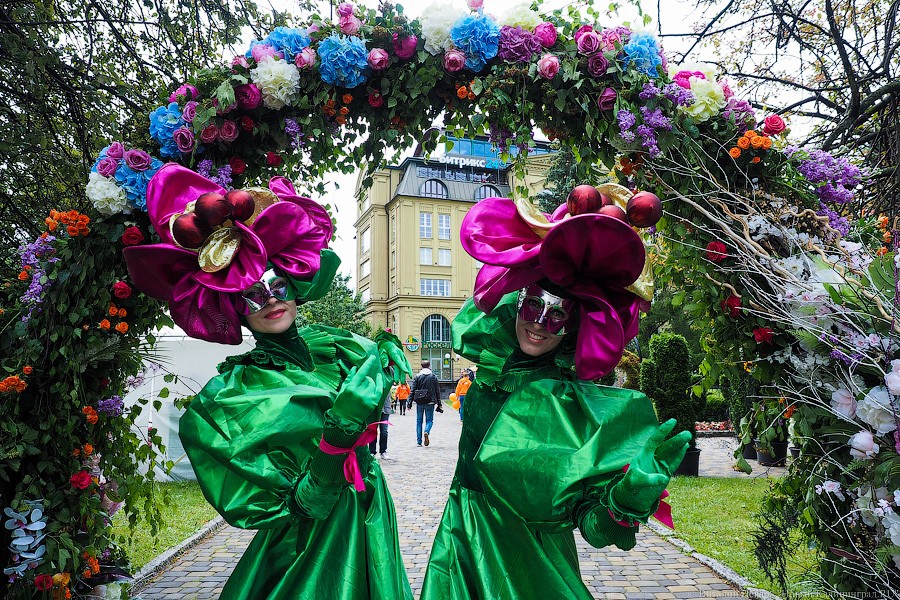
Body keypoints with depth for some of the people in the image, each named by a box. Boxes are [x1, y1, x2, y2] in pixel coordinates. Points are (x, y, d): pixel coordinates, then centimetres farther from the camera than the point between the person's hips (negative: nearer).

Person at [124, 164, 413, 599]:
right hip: (311, 560, -4)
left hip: (374, 531, 5)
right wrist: (339, 433, -31)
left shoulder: (327, 344, -4)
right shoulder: (229, 398, -16)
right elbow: (291, 510, -20)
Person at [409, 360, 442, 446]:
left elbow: (412, 390, -3)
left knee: (419, 421, 10)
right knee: (429, 420, 10)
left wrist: (409, 403, 0)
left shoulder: (417, 377, 0)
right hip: (430, 402, -1)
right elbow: (437, 391, 3)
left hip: (419, 402, 1)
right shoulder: (433, 377, 1)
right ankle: (426, 432, -21)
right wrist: (439, 403, 9)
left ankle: (419, 441, 10)